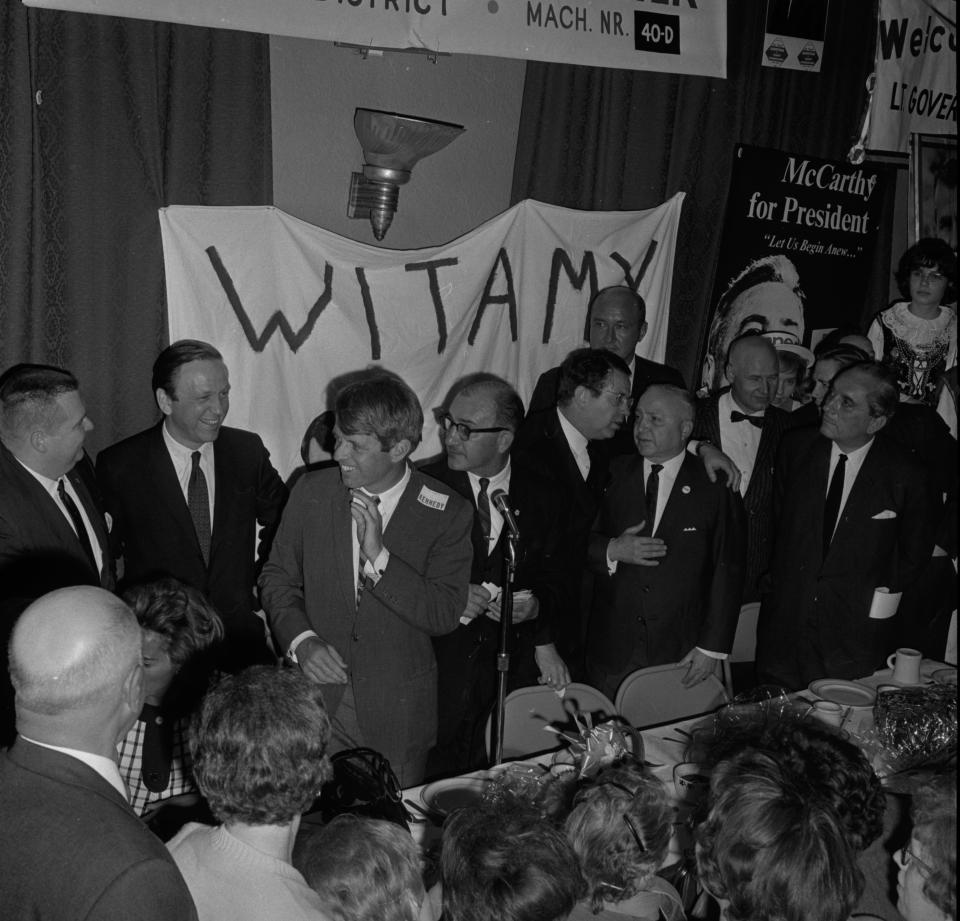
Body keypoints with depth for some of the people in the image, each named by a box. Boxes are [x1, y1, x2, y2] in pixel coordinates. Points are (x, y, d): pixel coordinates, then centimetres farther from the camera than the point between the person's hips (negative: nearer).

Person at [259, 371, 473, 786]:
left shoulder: (447, 513, -10)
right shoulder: (312, 491, -1)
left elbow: (446, 615, -14)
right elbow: (277, 576, 6)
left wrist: (378, 556, -23)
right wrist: (301, 640, -11)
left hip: (398, 714, -2)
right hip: (317, 693, 2)